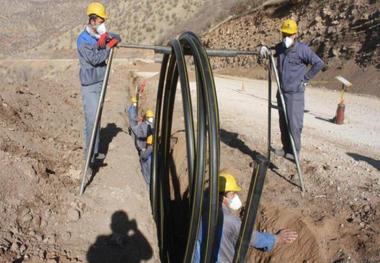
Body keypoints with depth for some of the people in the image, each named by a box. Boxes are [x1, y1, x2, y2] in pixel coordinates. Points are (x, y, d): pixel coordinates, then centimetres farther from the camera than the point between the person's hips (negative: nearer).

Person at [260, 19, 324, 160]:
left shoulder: (302, 49, -12)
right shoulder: (279, 47, 6)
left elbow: (319, 63, -11)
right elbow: (269, 52, 24)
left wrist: (305, 78, -9)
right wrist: (264, 48, -1)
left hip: (295, 93, -6)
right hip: (281, 92, 7)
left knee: (294, 123, -5)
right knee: (283, 122, 14)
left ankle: (295, 151, 7)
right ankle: (286, 148, 27)